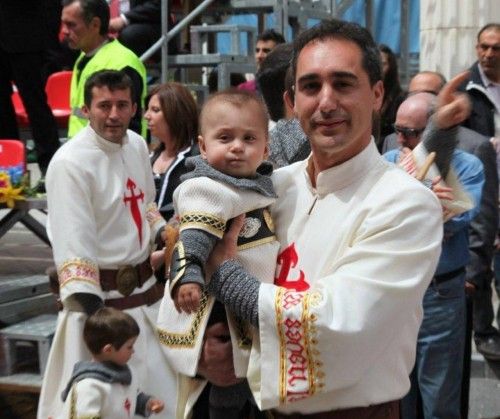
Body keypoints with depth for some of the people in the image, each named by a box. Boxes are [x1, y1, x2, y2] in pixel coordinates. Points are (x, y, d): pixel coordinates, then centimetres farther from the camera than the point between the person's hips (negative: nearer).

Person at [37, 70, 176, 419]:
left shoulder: (137, 145, 4)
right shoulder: (69, 163, -19)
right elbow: (72, 244, -23)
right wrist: (91, 309, -26)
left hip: (145, 287, 8)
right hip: (100, 294, -7)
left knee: (158, 390, 20)